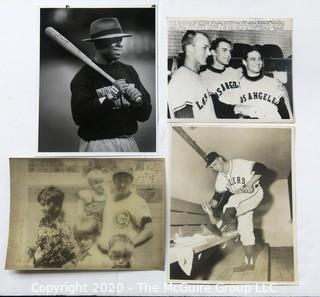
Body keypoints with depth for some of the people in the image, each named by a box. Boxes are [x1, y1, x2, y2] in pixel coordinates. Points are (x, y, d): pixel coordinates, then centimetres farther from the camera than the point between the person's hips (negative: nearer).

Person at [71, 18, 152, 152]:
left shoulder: (129, 71, 9)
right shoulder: (84, 76, -6)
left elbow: (145, 115, 8)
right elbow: (79, 116, -18)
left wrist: (138, 100, -13)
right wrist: (110, 96, -20)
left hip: (129, 142, 5)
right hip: (97, 145, -4)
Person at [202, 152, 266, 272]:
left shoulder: (239, 164, -17)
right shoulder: (220, 178, 1)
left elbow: (261, 168, -19)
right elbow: (218, 196, -1)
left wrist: (249, 184, -25)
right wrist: (210, 204, -23)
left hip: (254, 193, -7)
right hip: (240, 204, 7)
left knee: (232, 203, -34)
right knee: (245, 231, 3)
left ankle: (218, 225, -19)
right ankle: (249, 263, 9)